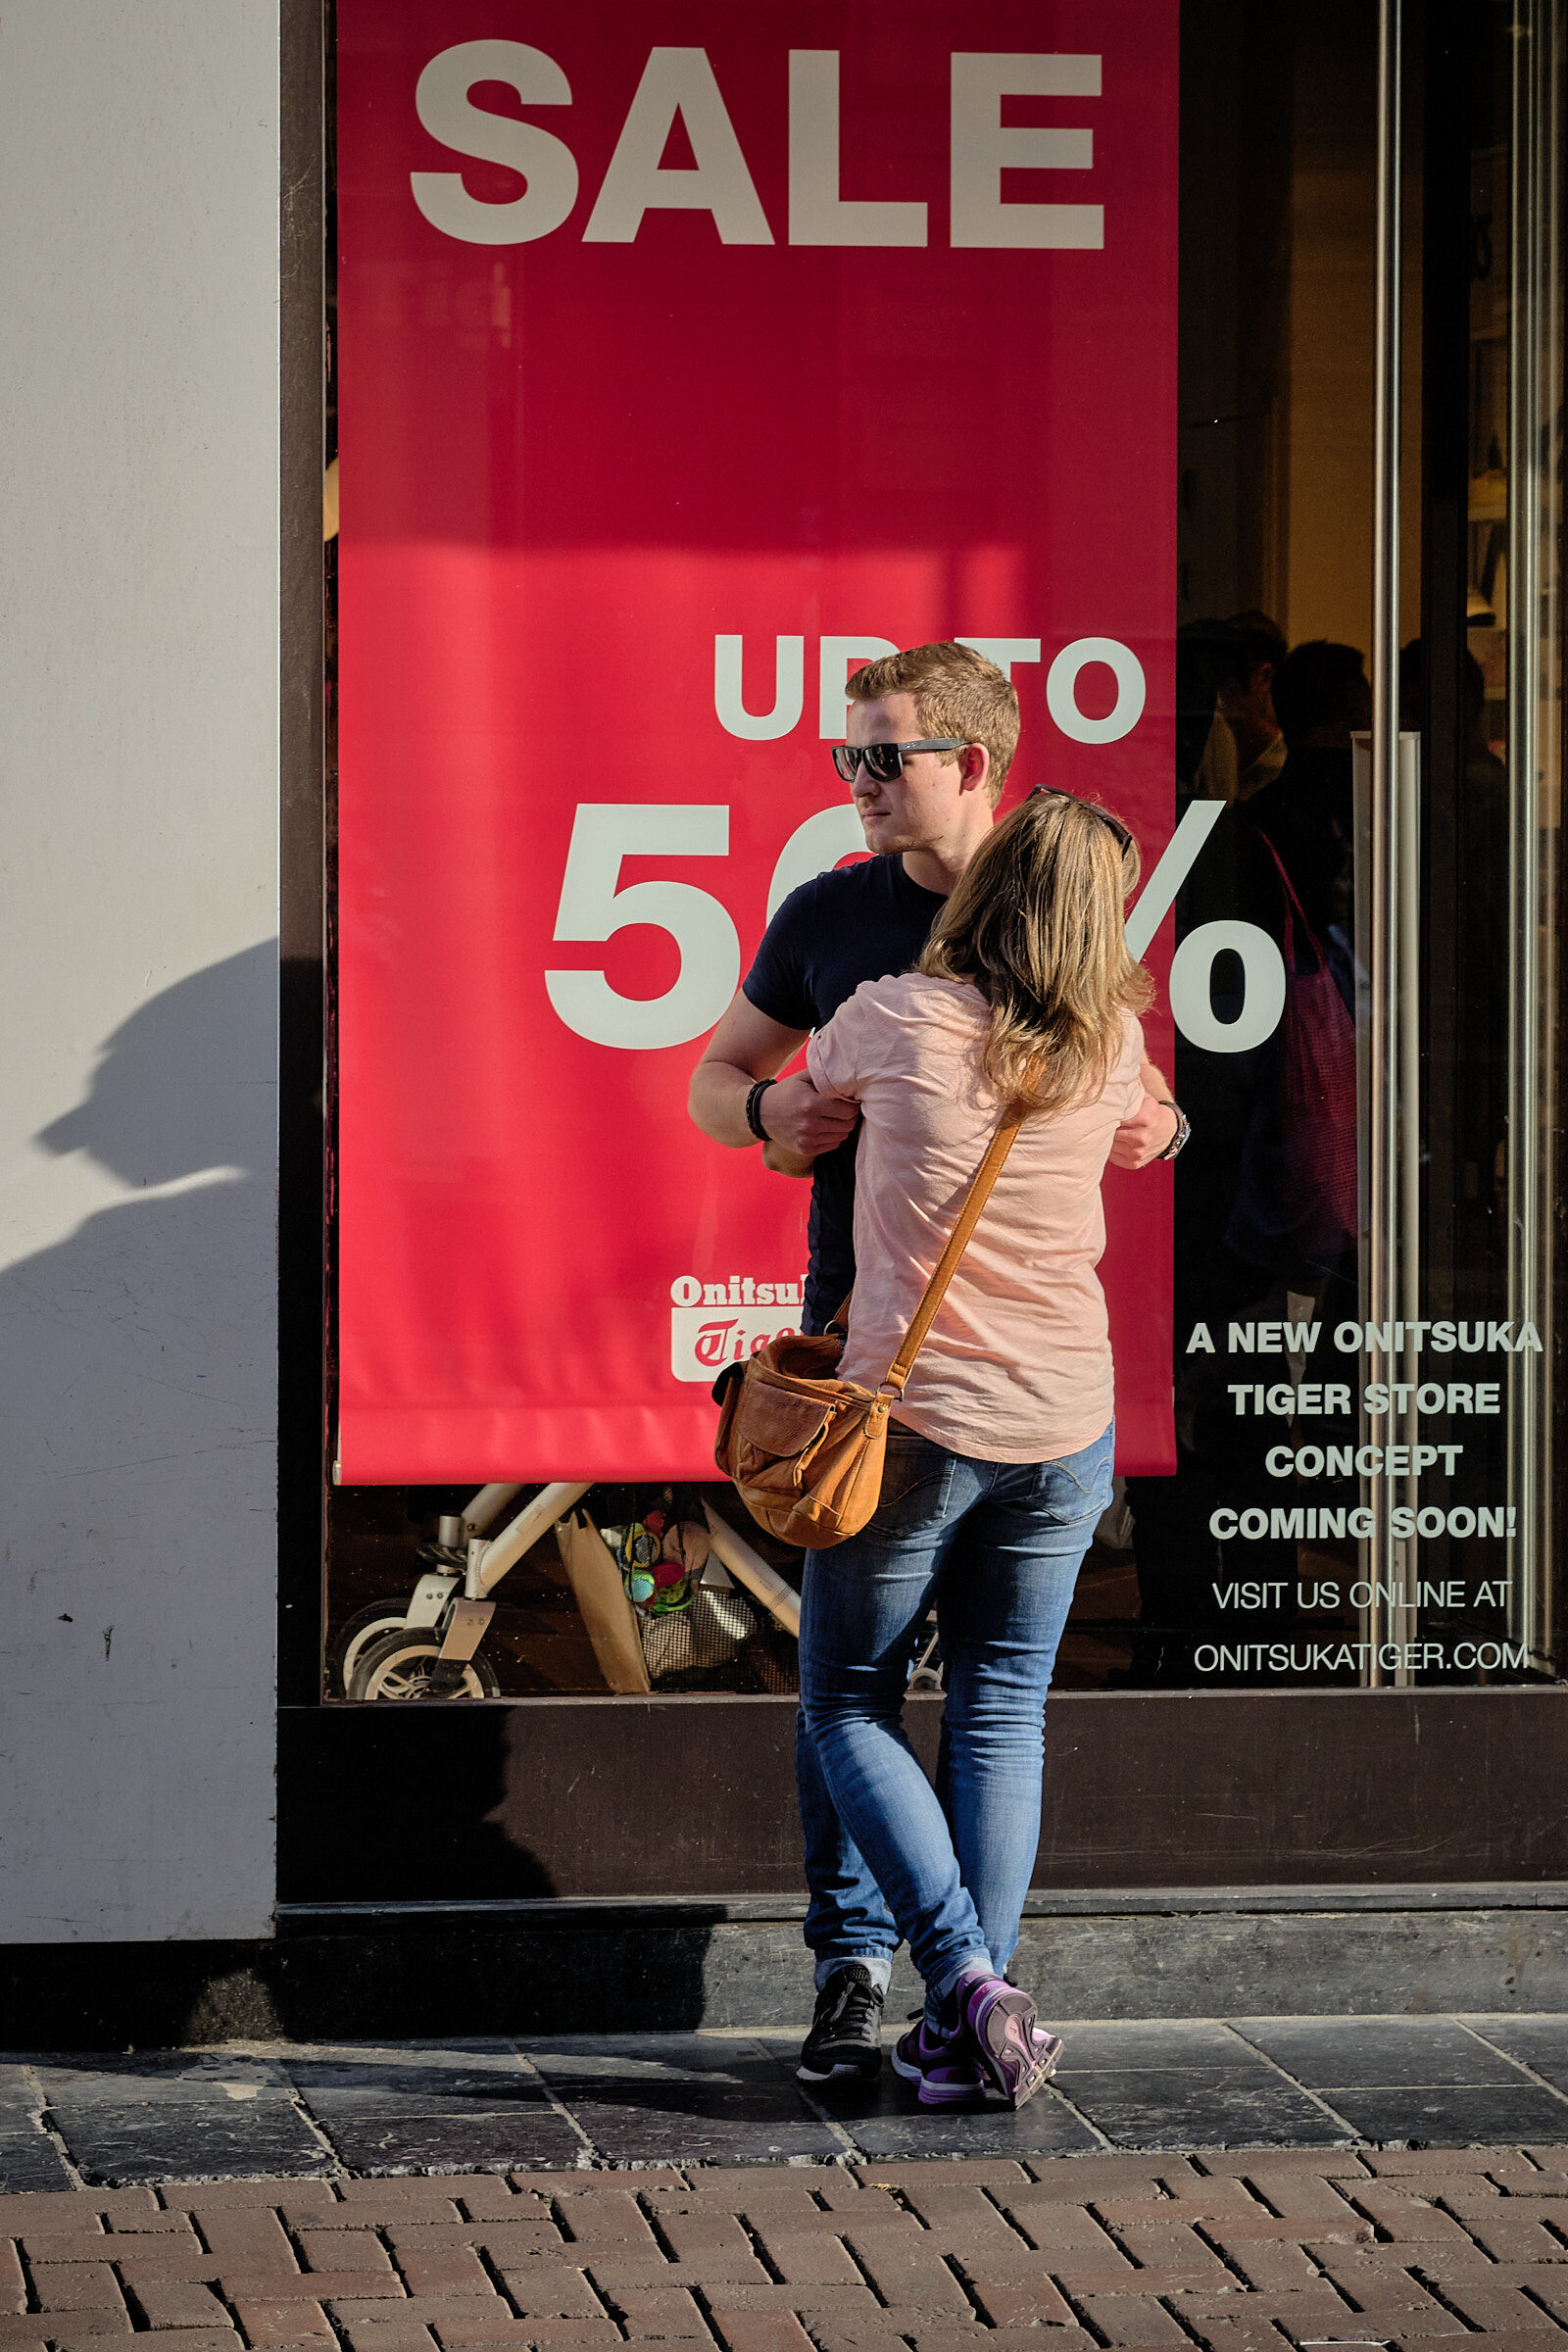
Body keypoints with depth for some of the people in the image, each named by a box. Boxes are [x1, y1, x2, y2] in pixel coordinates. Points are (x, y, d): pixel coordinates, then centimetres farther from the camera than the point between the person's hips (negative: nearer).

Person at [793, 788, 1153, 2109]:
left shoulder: (896, 1020, -9)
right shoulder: (1113, 1047, -1)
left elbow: (812, 1085, 14)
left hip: (913, 1421, -3)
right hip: (1065, 1424, 3)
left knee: (849, 1703, 10)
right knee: (1004, 1716, 11)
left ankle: (967, 1983, -7)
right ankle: (972, 2034, 7)